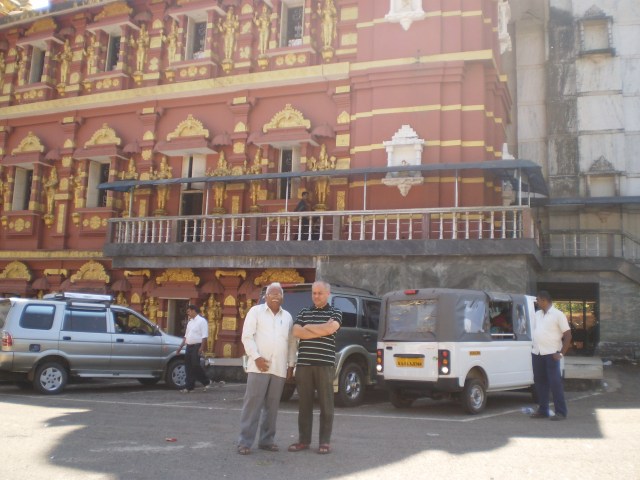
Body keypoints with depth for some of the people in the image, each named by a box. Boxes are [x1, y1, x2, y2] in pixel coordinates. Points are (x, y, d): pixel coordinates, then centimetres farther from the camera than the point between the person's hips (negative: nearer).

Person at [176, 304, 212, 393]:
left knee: (195, 365, -11)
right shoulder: (190, 322, 18)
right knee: (188, 367, 5)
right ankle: (189, 387, 9)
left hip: (196, 346, -8)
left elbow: (204, 336, -15)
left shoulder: (201, 321, -8)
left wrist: (201, 348, -22)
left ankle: (206, 382, 7)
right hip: (189, 346, 8)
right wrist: (181, 346, 18)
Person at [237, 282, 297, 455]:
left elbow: (292, 343, 17)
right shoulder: (256, 311, 3)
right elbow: (247, 337, -4)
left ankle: (266, 440, 15)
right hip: (259, 366, -4)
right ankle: (245, 441, -3)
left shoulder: (287, 316, 16)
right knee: (252, 403, -6)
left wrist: (291, 365, 11)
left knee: (272, 406, 7)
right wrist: (256, 357, -13)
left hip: (279, 368, 4)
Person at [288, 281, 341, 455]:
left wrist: (308, 327, -2)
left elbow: (330, 328, -14)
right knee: (304, 403, 6)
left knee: (326, 404, 1)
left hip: (325, 364, -3)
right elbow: (296, 332, -1)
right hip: (304, 363, 3)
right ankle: (303, 440, 14)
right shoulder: (303, 313, 15)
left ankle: (325, 442, 8)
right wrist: (320, 332, -7)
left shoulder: (335, 313, 7)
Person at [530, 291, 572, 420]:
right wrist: (535, 347, 11)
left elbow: (568, 335, -7)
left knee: (555, 383, -6)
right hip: (537, 353, 7)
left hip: (551, 354, -7)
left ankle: (561, 412, -1)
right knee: (540, 382, 10)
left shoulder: (558, 314, -6)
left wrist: (561, 353, -12)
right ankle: (543, 410, 18)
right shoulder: (537, 315, 14)